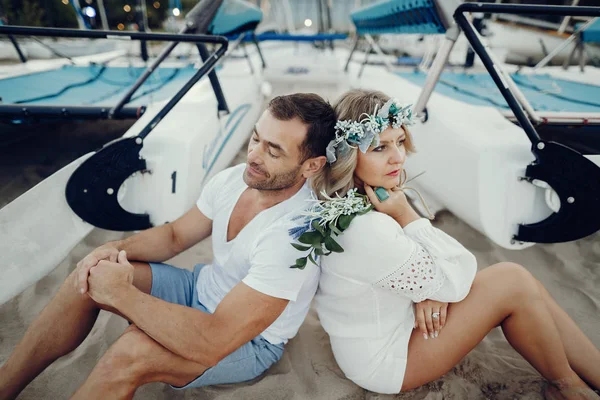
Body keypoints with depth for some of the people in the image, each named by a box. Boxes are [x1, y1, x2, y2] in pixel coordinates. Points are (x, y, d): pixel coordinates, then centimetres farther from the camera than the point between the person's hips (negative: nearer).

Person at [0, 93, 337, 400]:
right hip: (203, 288, 7)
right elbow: (175, 236, 6)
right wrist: (117, 248, -14)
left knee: (129, 353, -30)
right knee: (88, 279, -6)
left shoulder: (294, 235, -34)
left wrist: (121, 294, -27)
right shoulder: (234, 179, -10)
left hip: (250, 342, -7)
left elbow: (212, 342, -36)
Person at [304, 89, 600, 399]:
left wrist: (432, 289, -14)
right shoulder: (364, 229, -36)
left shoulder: (350, 198, -6)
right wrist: (406, 215, -22)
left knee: (523, 286, 0)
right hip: (384, 360, -8)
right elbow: (456, 279, -22)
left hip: (395, 317, 8)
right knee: (513, 282, -13)